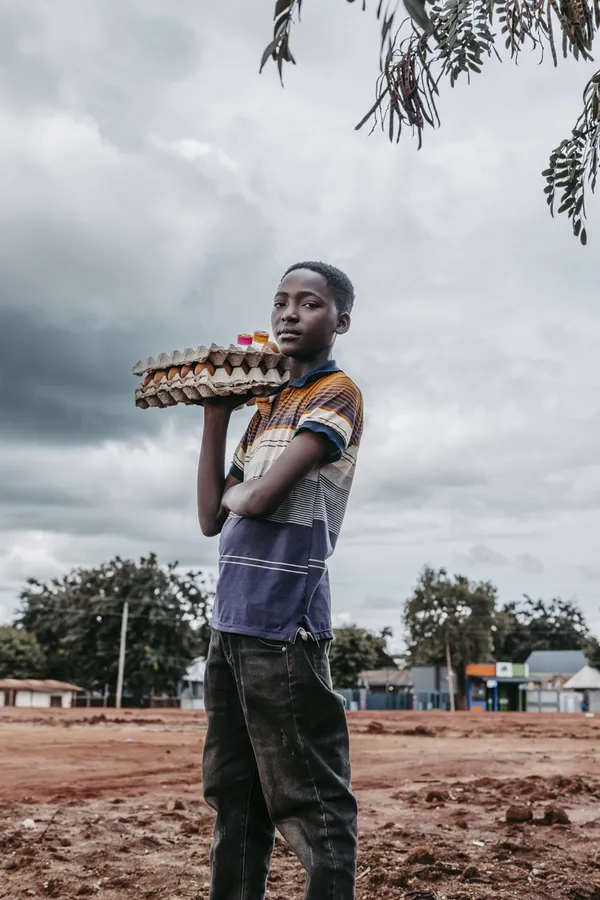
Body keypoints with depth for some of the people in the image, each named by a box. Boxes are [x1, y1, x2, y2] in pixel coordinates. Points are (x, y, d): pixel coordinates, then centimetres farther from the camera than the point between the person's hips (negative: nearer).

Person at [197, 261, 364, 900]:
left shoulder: (337, 393, -4)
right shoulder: (266, 406, 21)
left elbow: (262, 498, -17)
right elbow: (212, 519, 14)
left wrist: (237, 491, 5)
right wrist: (216, 416, 11)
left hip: (282, 625, -8)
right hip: (230, 623, 9)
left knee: (310, 801, -4)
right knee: (233, 796, 14)